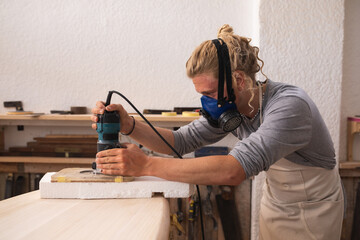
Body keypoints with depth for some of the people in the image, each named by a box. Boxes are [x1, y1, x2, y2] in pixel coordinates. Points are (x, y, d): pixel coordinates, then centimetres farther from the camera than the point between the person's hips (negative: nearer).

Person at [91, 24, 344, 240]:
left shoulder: (289, 105, -34)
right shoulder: (231, 109, -11)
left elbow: (234, 170, -46)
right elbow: (181, 140, -8)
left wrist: (146, 165, -46)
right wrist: (128, 125, -25)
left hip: (311, 215, -5)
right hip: (274, 207, 5)